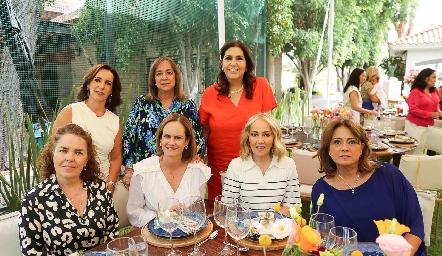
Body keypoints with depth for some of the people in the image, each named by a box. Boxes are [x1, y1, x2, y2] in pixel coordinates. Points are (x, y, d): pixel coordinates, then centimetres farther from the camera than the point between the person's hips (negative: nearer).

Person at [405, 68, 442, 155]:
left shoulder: (434, 91, 9)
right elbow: (413, 109, -18)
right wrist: (430, 114, -20)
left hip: (427, 125, 7)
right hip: (415, 125, -7)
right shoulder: (415, 92, -12)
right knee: (413, 150, -2)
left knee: (420, 149, 9)